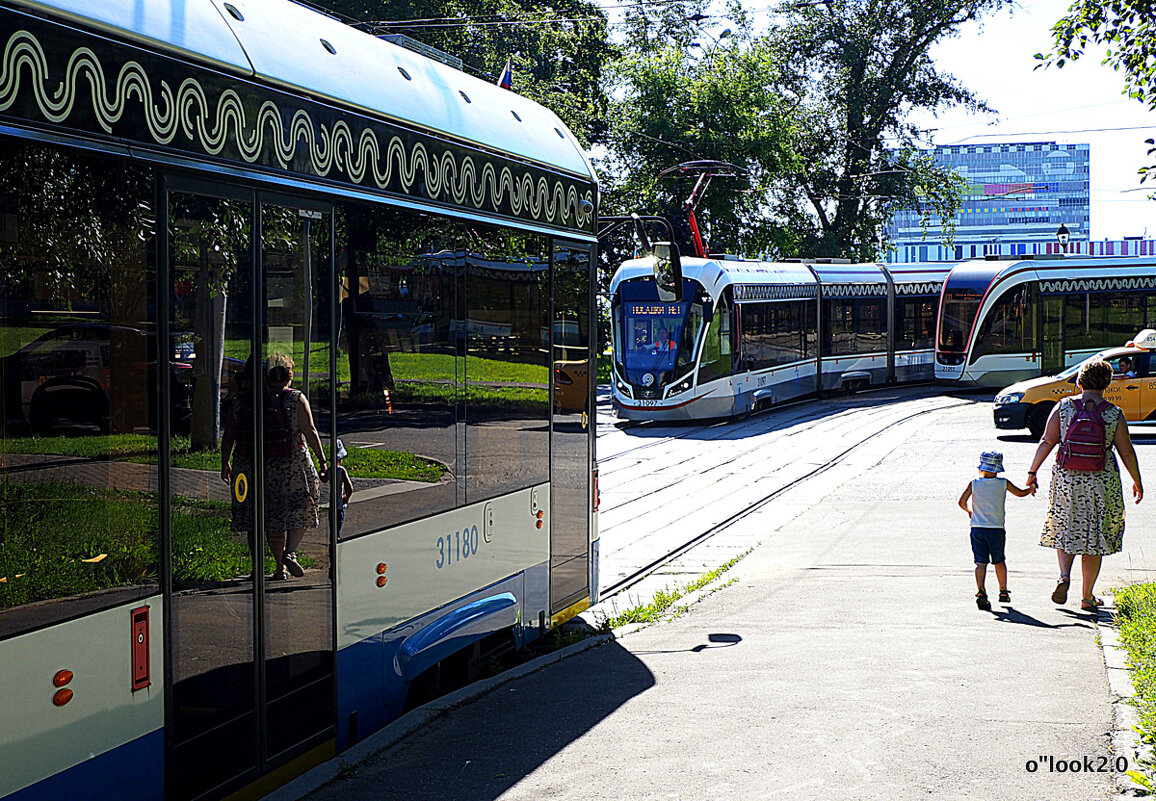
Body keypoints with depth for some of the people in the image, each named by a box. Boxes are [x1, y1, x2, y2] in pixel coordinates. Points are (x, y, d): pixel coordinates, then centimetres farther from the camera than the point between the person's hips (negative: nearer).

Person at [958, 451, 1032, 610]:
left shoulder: (974, 484, -4)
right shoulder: (1003, 484, -3)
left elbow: (962, 502, -6)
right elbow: (1020, 493, 12)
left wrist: (969, 511, 16)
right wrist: (1031, 489, 34)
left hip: (977, 529, 0)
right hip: (996, 529, 0)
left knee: (980, 563, -3)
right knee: (999, 561, 18)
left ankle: (981, 592, -22)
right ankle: (1003, 592, 31)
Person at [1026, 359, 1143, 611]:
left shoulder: (1063, 407, -3)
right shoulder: (1114, 414, -5)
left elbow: (1046, 442, -4)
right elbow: (1126, 452, -3)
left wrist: (1032, 472, 4)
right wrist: (1137, 482, 10)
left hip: (1066, 478, 1)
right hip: (1102, 482, -1)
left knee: (1065, 531, 17)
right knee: (1095, 538, 10)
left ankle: (1064, 576, -8)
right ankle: (1087, 597, 13)